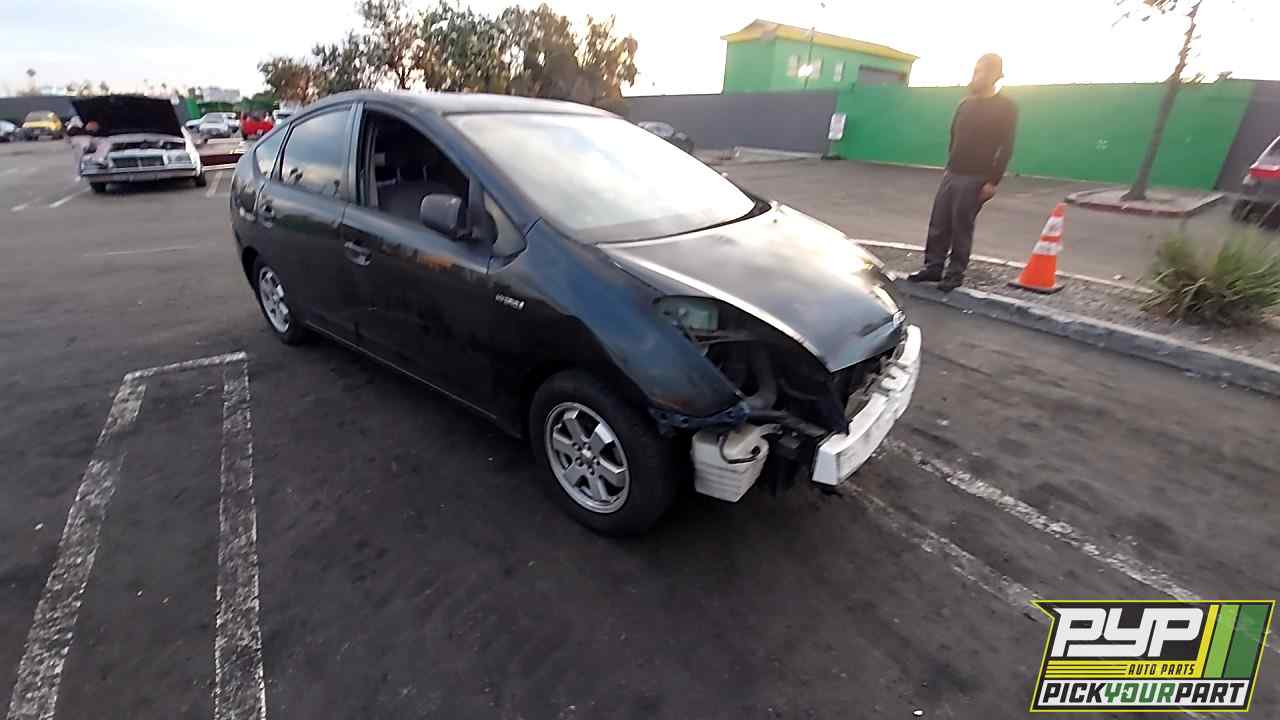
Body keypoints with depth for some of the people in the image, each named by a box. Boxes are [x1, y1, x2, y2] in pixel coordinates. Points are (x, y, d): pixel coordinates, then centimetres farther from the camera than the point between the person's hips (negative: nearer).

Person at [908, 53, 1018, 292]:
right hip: (951, 174, 6)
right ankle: (933, 267, 13)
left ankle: (955, 274, 6)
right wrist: (949, 167, 16)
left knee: (961, 227, -3)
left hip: (975, 179, -5)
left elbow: (1006, 148, -9)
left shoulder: (1006, 108, -4)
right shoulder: (965, 104, 13)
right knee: (938, 224, 4)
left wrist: (993, 181, -16)